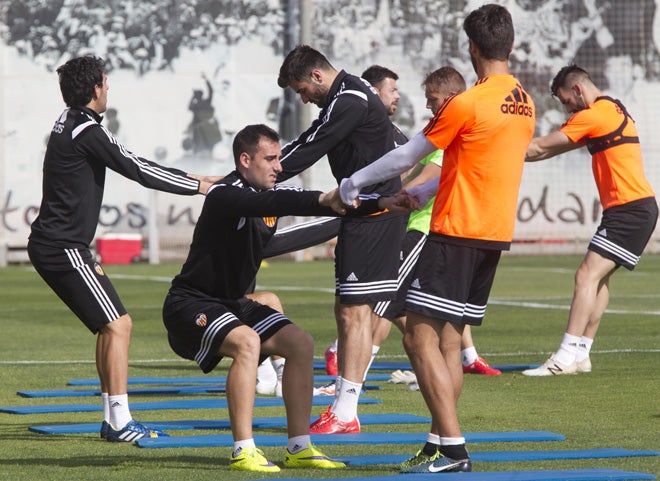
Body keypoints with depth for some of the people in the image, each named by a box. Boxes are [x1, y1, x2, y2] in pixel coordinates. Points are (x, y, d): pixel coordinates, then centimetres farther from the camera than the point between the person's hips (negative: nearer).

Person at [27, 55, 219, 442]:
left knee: (111, 324, 15)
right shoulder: (86, 131, -16)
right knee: (118, 324, -11)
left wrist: (188, 178, 21)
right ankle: (120, 421, -13)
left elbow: (132, 162, 20)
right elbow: (138, 171, -14)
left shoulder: (72, 123, 14)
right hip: (63, 247, -10)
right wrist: (197, 186, -3)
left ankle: (113, 419, 16)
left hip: (52, 244, 10)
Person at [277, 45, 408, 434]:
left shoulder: (349, 101, -16)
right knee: (346, 310, 11)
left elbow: (309, 150, -16)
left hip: (374, 211, -11)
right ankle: (343, 407, 14)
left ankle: (345, 414, -8)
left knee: (355, 311, -9)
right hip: (366, 212, 11)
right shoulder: (348, 96, 17)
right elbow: (309, 143, 21)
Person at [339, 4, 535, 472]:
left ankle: (454, 449, -13)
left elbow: (406, 157, -5)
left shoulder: (466, 104, -14)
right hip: (497, 235, 8)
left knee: (421, 337, -7)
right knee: (449, 340, 13)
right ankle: (443, 445, 12)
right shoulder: (524, 104, 10)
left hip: (456, 234, -8)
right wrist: (422, 194, 31)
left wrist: (354, 183, 9)